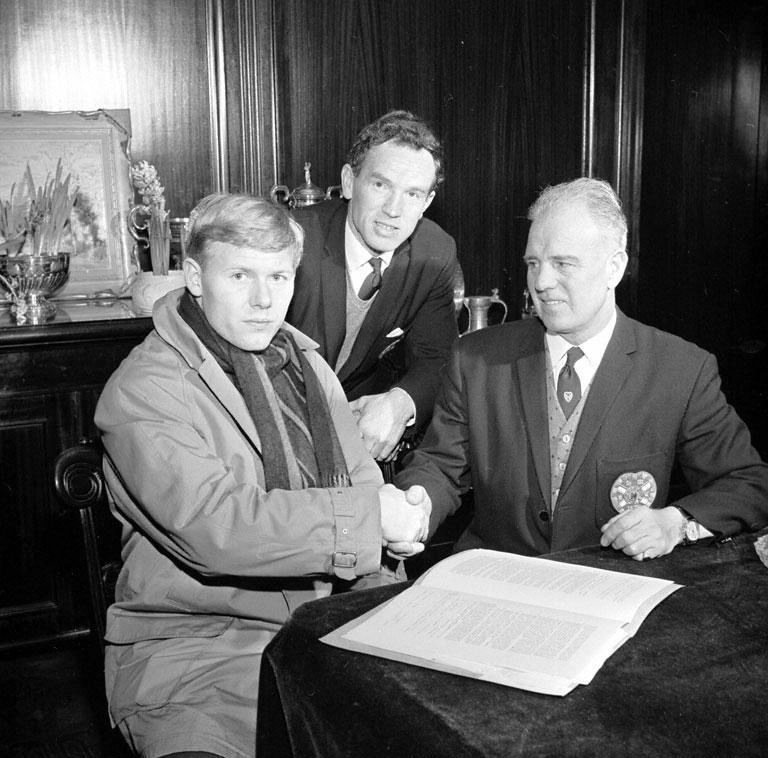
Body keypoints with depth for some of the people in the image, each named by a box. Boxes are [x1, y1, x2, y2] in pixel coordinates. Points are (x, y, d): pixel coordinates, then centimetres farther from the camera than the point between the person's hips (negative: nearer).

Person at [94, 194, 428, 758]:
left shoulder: (303, 359, 13)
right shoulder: (143, 392, -13)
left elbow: (359, 476, 18)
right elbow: (216, 529, -26)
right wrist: (367, 513, -22)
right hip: (195, 643, -6)